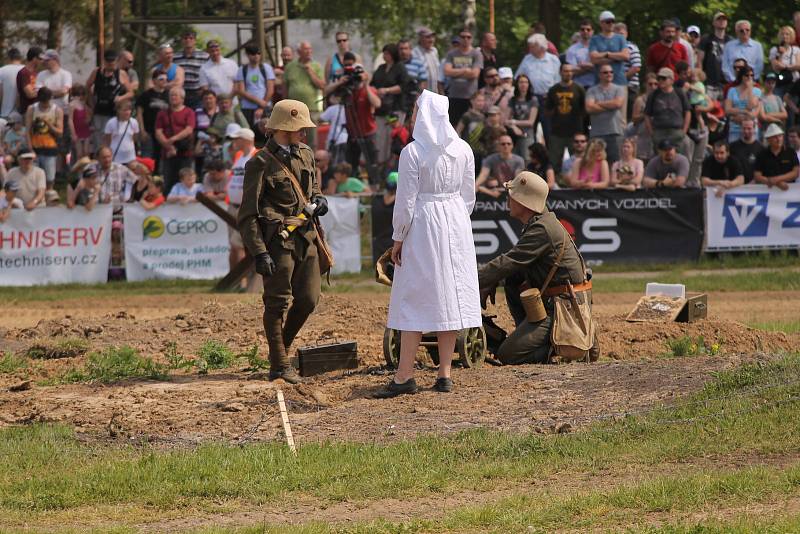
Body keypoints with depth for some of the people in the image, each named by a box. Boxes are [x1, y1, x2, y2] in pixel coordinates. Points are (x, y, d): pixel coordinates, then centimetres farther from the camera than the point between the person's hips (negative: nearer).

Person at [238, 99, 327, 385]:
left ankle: (281, 347, 26)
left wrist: (318, 200, 6)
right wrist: (259, 253, -19)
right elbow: (247, 216, -11)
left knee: (308, 299, 5)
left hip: (305, 237, 7)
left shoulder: (305, 154, 12)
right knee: (278, 303, -1)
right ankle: (279, 366, 7)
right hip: (277, 240, -7)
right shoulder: (260, 163, -9)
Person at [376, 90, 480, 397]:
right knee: (451, 294, 8)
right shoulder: (463, 150, 3)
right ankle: (444, 374, 9)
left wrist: (398, 238, -1)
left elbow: (406, 202, -10)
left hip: (423, 224, -5)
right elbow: (468, 197, 9)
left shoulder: (412, 152, -12)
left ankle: (405, 375, -3)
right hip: (456, 225, 5)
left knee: (414, 299, -1)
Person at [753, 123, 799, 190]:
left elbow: (795, 173, 4)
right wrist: (777, 183, -12)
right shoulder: (762, 155, 7)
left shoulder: (791, 153, 9)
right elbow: (757, 177, 0)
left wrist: (777, 179, -10)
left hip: (789, 188, 0)